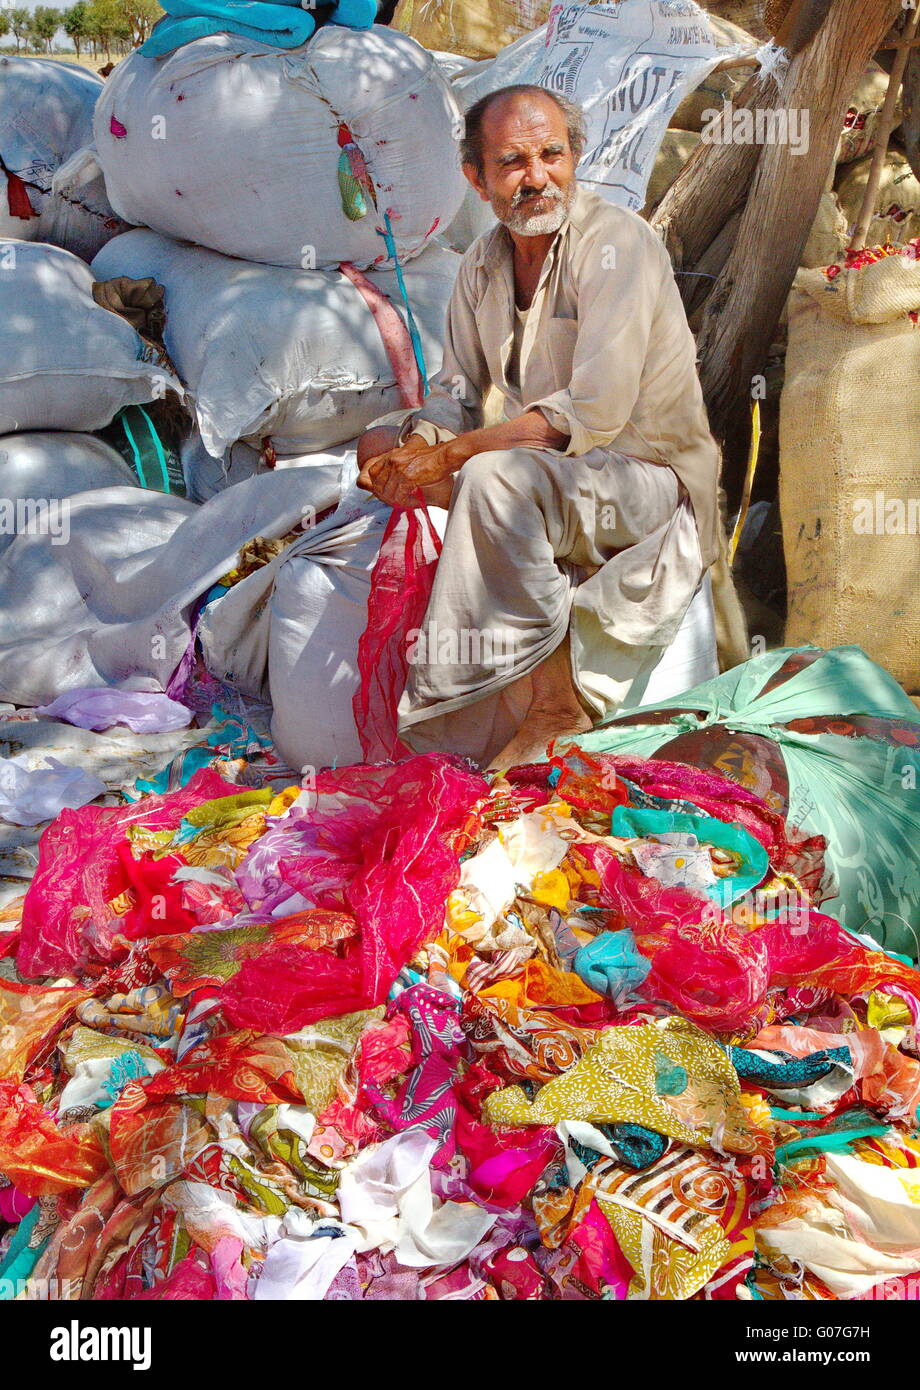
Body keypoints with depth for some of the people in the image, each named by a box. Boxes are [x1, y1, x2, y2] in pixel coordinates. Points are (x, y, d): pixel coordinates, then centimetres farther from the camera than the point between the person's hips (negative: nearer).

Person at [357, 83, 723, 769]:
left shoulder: (616, 239, -16)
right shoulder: (484, 262, 7)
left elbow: (595, 413, -26)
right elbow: (456, 398, 10)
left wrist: (450, 455, -25)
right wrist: (413, 445, -15)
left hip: (652, 479, -8)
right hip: (548, 477, 8)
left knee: (495, 477, -36)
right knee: (382, 440, 1)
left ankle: (556, 694, -21)